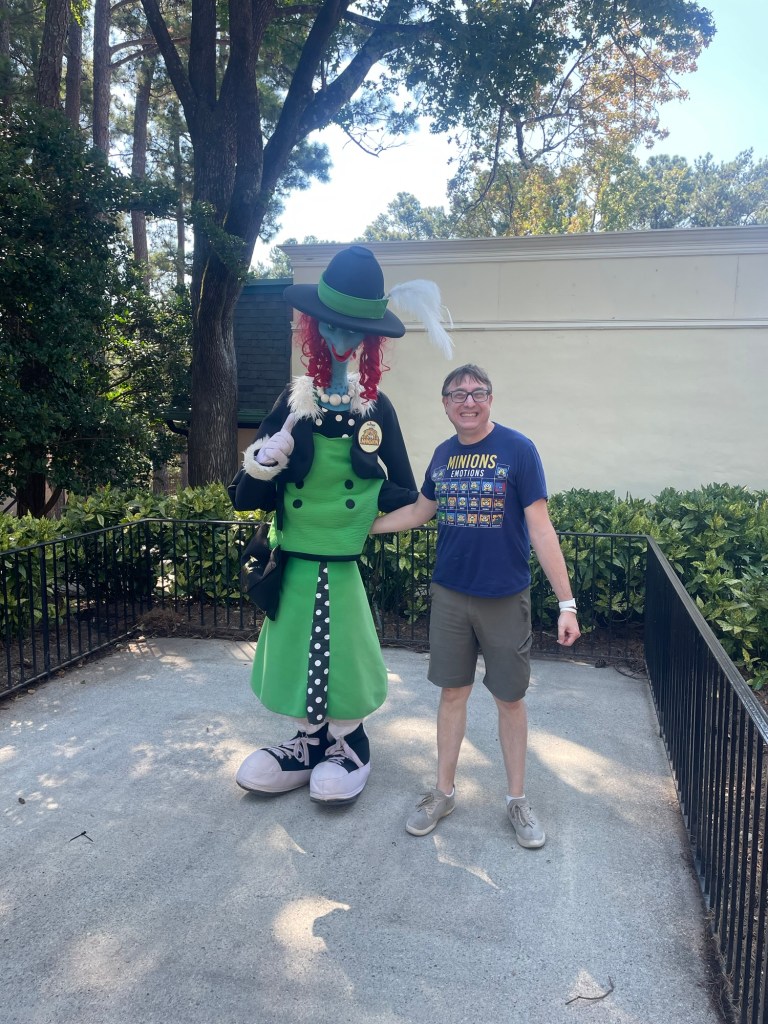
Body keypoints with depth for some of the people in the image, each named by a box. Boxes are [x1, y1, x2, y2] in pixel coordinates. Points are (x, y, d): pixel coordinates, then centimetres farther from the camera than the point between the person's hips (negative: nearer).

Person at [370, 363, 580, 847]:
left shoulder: (518, 449, -11)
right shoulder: (444, 454, 3)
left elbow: (540, 528, -13)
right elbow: (421, 510, 18)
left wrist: (567, 602, -15)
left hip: (505, 598, -3)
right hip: (450, 594, 4)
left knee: (510, 698, 10)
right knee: (453, 692, 14)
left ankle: (518, 799, 29)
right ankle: (444, 792, 31)